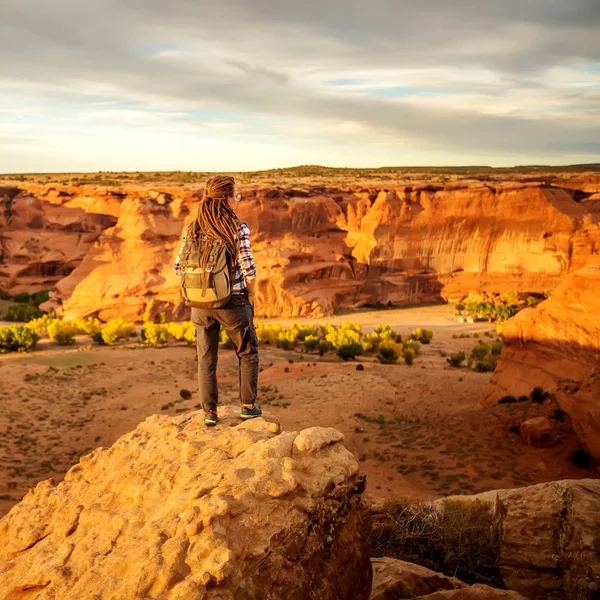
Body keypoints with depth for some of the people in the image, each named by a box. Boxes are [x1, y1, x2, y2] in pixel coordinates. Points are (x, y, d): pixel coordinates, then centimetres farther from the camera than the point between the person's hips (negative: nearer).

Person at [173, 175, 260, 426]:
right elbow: (248, 268, -17)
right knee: (247, 353, 17)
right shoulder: (238, 228, -13)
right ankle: (248, 405, 21)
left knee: (206, 359, 15)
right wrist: (251, 296, -1)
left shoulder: (193, 228, 0)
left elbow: (179, 266, 0)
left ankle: (210, 411, 18)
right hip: (233, 301, -3)